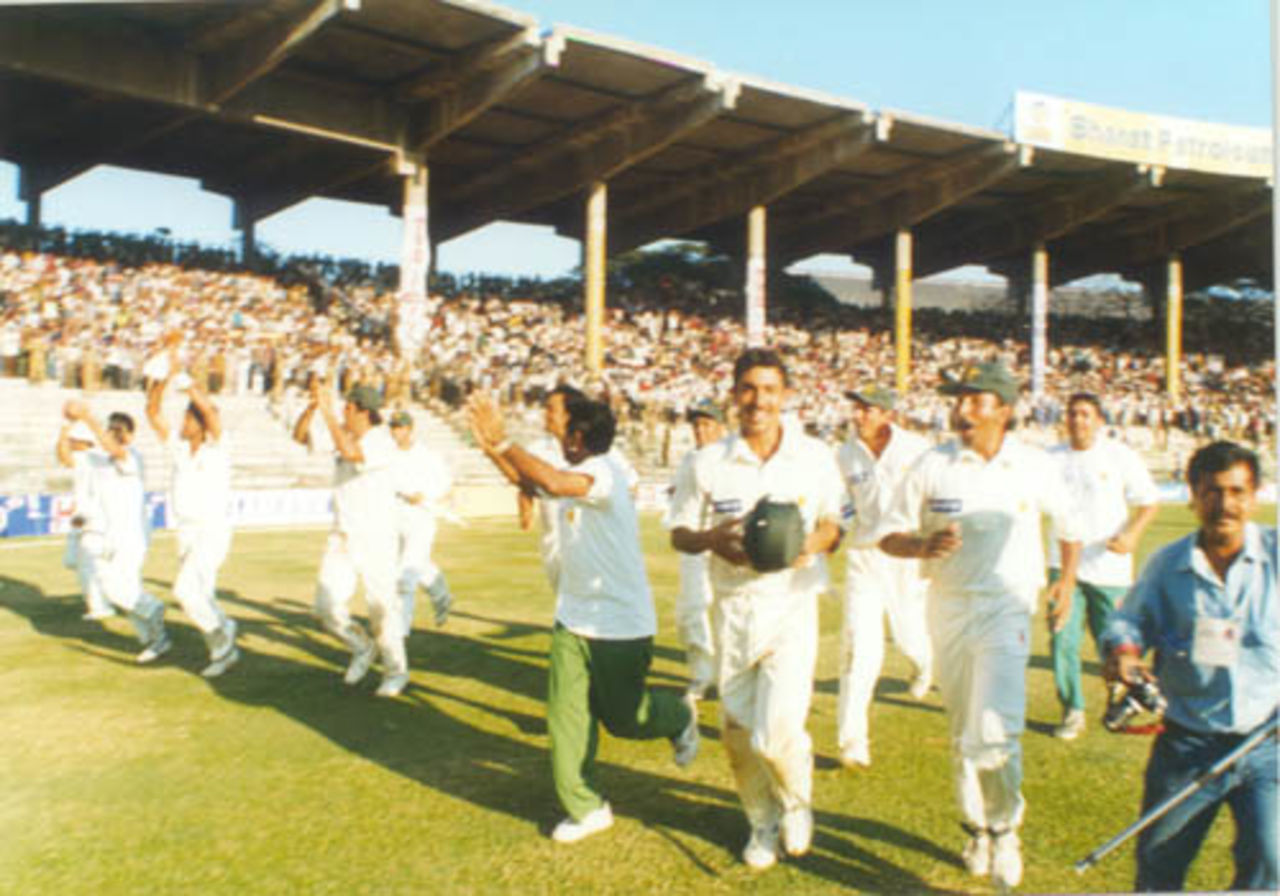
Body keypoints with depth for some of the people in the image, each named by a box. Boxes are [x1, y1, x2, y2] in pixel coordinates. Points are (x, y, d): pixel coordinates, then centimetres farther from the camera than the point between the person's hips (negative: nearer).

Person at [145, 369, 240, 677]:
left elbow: (209, 408, -25)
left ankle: (220, 635, 1)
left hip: (213, 531, -7)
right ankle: (225, 651, 23)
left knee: (186, 589, -19)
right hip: (185, 533, 7)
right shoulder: (178, 447, 8)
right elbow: (153, 412, 4)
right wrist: (162, 379, -8)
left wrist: (182, 376, -23)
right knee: (200, 597, 10)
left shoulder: (215, 447, -8)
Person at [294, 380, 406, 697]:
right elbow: (300, 435, 5)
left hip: (375, 537, -6)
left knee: (382, 606, 0)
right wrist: (313, 404, -11)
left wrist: (327, 410, -31)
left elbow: (351, 453, -35)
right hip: (342, 536, 6)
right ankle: (362, 648, 28)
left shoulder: (382, 443, -17)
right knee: (327, 605, 3)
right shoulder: (342, 433, 5)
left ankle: (396, 670, 18)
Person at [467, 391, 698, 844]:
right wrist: (491, 444, -2)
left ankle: (681, 716, 40)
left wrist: (501, 442, -38)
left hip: (621, 624, -8)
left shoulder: (605, 472, -22)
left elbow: (554, 482, -40)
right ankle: (586, 808, 17)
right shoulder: (573, 475, 7)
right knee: (566, 716, 3)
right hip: (573, 619, 8)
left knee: (623, 718, 9)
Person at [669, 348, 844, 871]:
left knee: (777, 732, -11)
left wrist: (815, 542, -16)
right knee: (738, 733, 10)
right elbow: (679, 533, 4)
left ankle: (797, 805, 23)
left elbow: (833, 524, 7)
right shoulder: (708, 462, -1)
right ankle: (763, 824, 36)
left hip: (792, 607, -2)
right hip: (733, 607, 2)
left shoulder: (815, 457, -1)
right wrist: (712, 539, -18)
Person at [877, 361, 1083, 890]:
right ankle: (977, 827, 34)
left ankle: (1004, 827, 12)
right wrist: (922, 546, -21)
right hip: (948, 608, 2)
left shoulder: (1034, 467, -1)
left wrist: (1067, 579, 17)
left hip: (1007, 609, -1)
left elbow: (1068, 520, 18)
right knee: (962, 732, 13)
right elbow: (889, 534, -2)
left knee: (995, 732, -14)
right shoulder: (932, 465, -4)